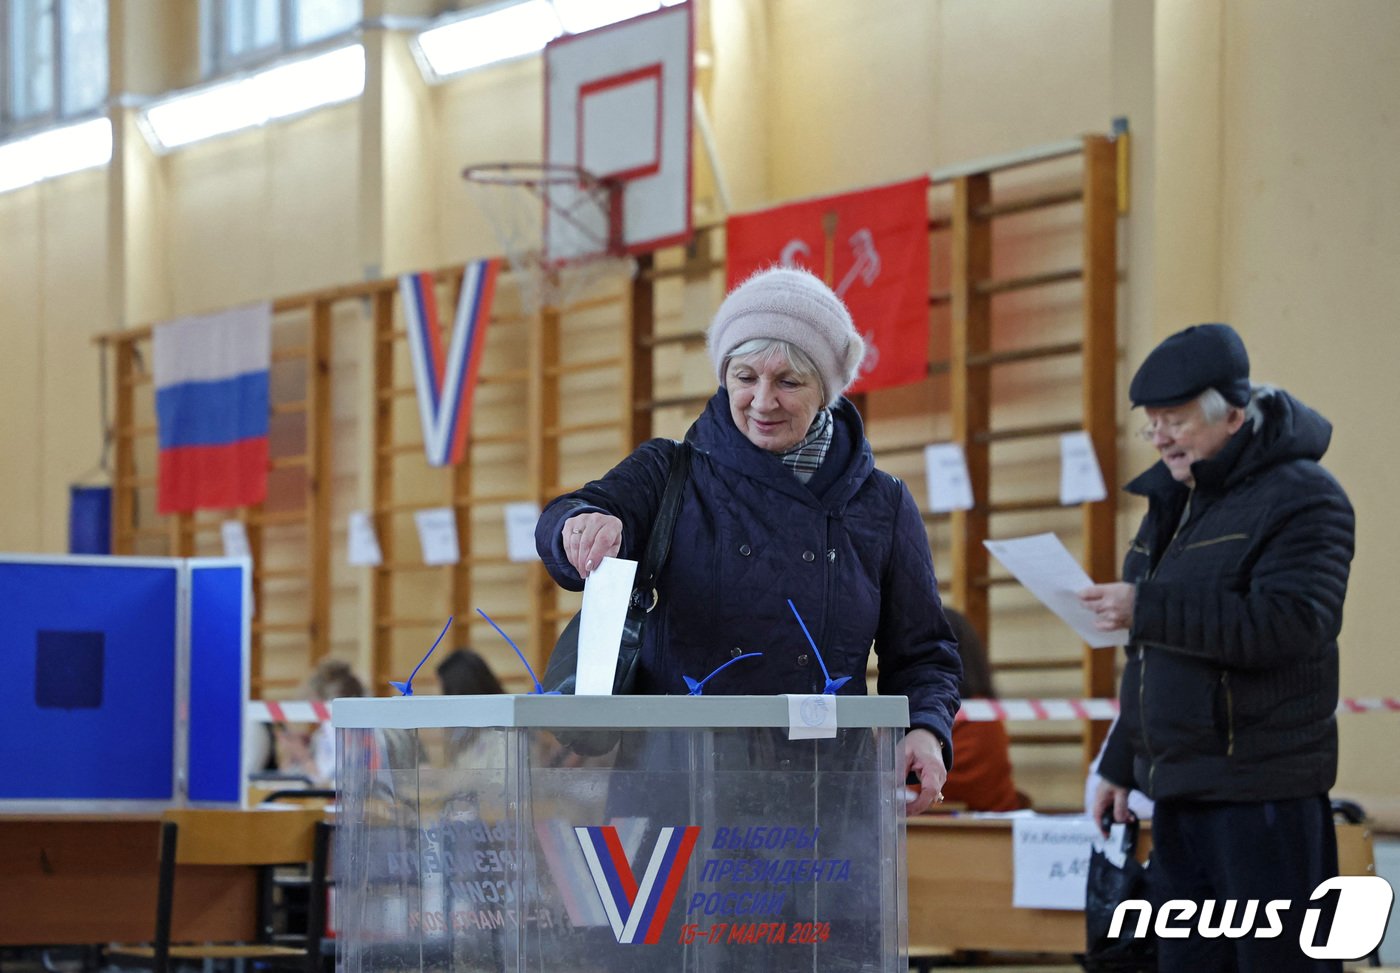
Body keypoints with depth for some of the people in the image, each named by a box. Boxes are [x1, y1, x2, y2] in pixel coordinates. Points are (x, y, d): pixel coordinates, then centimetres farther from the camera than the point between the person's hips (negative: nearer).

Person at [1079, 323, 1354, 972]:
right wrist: (1121, 764, 22)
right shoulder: (1172, 500, 18)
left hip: (1264, 792, -9)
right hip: (1178, 786, 9)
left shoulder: (1300, 498, -9)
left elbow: (1288, 624, -24)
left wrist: (1149, 608, -25)